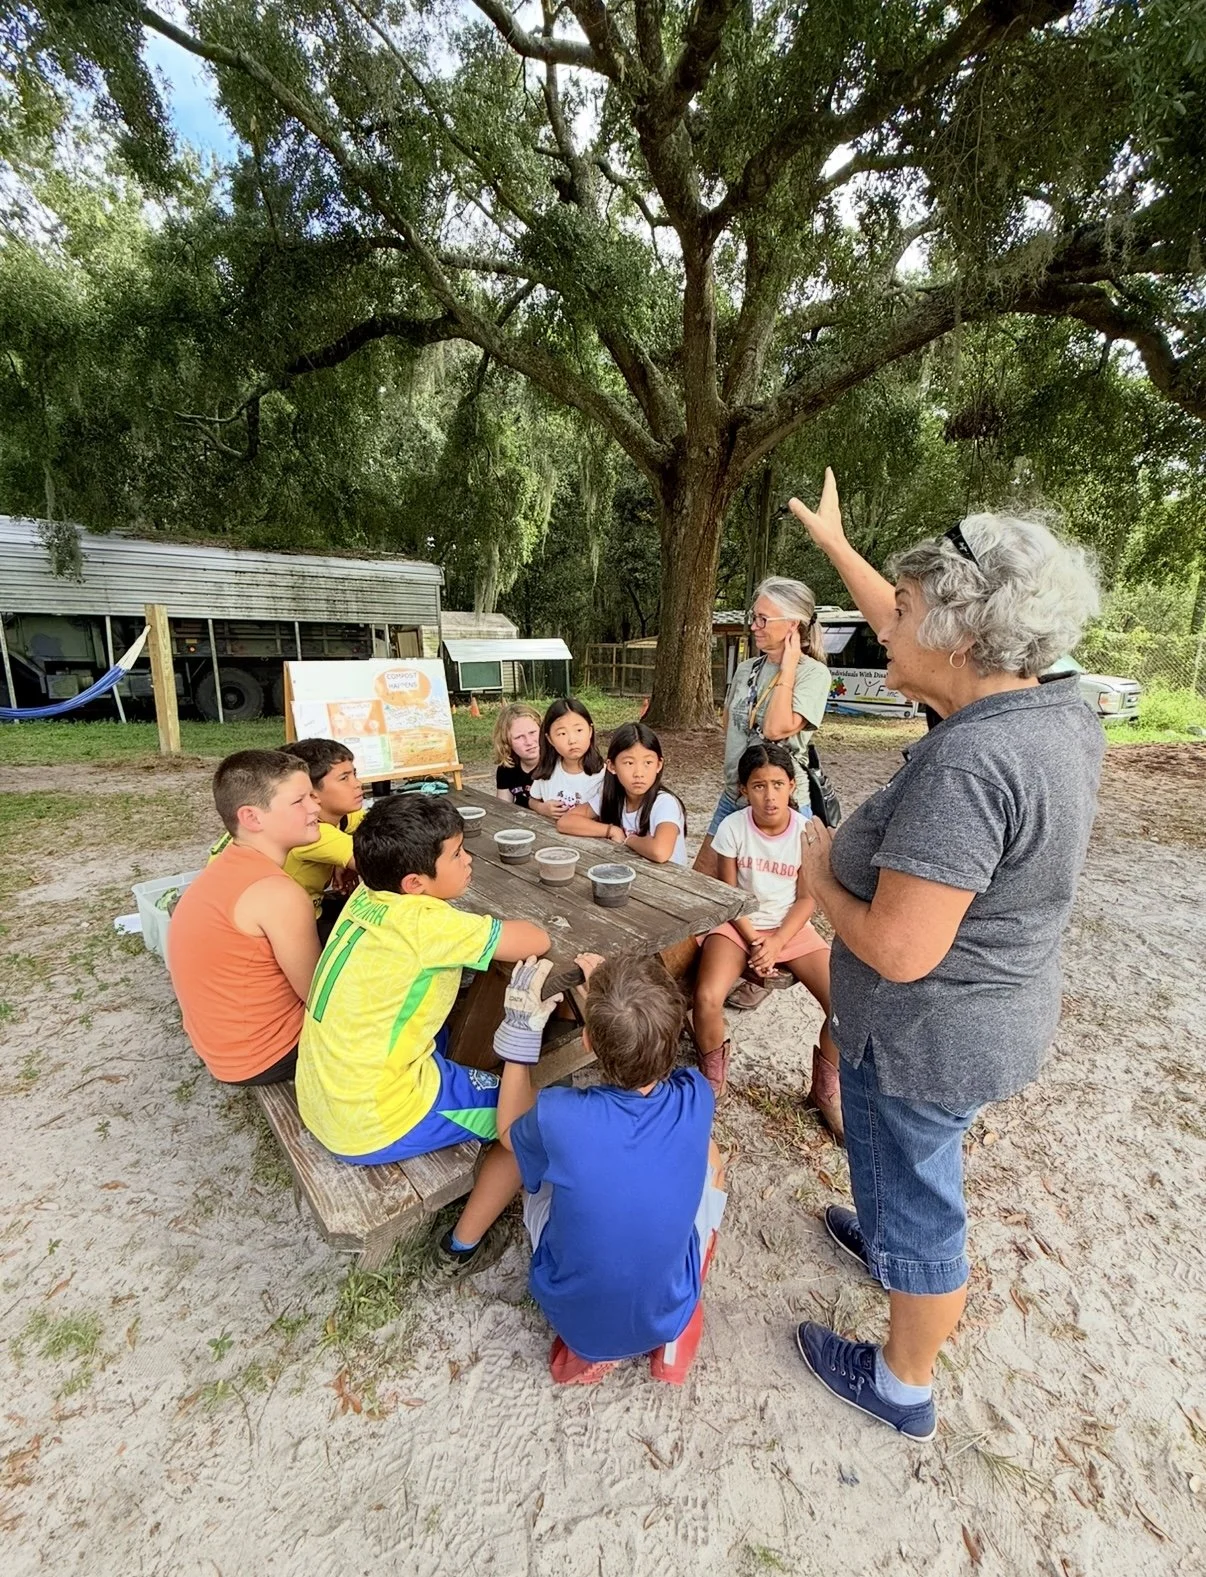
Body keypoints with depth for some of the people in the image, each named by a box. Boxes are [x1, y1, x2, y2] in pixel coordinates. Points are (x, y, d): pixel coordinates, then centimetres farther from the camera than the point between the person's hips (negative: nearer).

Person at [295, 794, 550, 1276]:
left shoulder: (368, 895, -7)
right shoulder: (422, 921, -28)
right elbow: (537, 940, -23)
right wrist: (507, 931, 0)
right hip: (371, 1126, -8)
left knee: (449, 1039, 29)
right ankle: (463, 1247, 21)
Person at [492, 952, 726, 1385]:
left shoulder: (557, 1118, -31)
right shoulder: (696, 1102, -25)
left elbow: (510, 1131, -5)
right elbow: (655, 1060, 0)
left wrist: (520, 1031, -6)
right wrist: (613, 994, 2)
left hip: (572, 1317, -1)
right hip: (666, 1315, 1)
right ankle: (677, 1331, 18)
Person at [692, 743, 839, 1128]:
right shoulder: (732, 827, -14)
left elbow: (806, 899, -5)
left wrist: (776, 942, -16)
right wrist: (754, 941, -14)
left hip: (791, 927, 2)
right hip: (738, 924, -1)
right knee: (707, 998, -27)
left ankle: (825, 1090, 13)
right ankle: (712, 1079, 6)